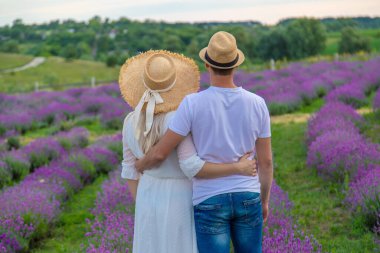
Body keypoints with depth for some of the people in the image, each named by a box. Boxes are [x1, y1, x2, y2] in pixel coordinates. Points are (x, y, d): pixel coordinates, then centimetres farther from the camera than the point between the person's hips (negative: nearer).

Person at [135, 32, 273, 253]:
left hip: (209, 201, -3)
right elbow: (266, 162, 1)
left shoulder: (193, 104, -15)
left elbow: (159, 154, -13)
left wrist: (141, 165, 10)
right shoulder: (257, 104, -5)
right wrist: (265, 201, 15)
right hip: (248, 198, 3)